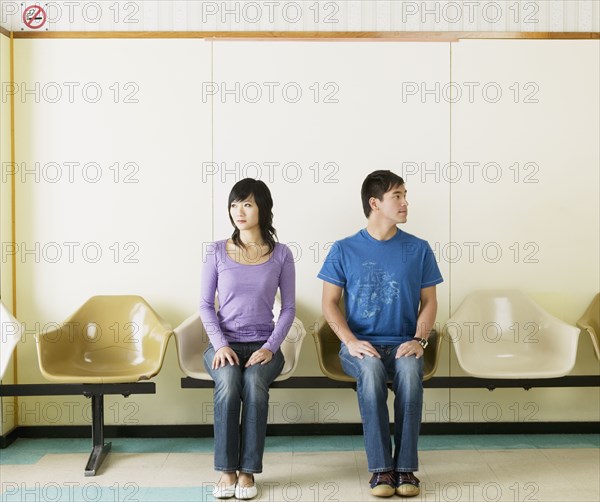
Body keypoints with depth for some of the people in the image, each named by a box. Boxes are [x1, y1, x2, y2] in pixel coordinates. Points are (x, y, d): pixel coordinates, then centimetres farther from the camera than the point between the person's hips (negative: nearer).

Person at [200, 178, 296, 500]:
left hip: (263, 344, 0)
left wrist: (270, 347, -11)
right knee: (228, 382, -32)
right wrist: (220, 345, -11)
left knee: (254, 382, -33)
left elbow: (289, 308, 3)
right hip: (224, 343, 0)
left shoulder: (280, 255, 2)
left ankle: (248, 471, -22)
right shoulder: (217, 252, 2)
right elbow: (205, 304, 3)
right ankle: (226, 471, -21)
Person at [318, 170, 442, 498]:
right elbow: (329, 303, 2)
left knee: (410, 371, -33)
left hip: (403, 344, 1)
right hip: (360, 345, -1)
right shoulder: (344, 250, 3)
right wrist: (351, 341, -14)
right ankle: (381, 468, -26)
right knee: (371, 370, -35)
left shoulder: (419, 249, 7)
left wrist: (418, 339, -10)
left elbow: (429, 302, 8)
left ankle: (406, 467, -23)